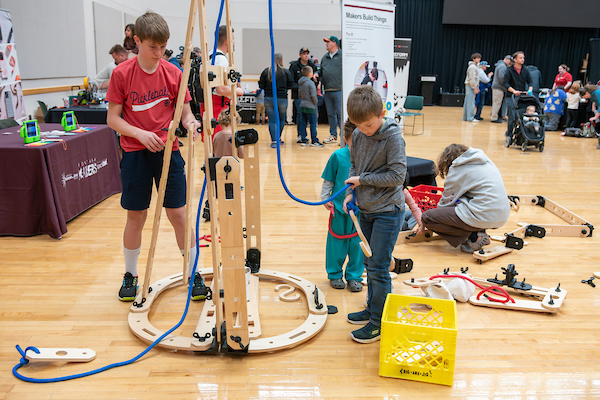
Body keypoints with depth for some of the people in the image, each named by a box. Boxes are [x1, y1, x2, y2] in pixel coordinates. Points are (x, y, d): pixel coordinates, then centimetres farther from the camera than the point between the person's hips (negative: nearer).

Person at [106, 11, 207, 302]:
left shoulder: (173, 72, 0)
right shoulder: (122, 73, -4)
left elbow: (185, 113, 3)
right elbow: (113, 118, -3)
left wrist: (191, 123, -20)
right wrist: (141, 134, -19)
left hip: (168, 151, 1)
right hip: (135, 154, -1)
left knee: (178, 214, 2)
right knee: (136, 216, 7)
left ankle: (194, 275, 14)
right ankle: (130, 275, 27)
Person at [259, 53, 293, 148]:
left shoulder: (266, 71, -1)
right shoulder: (286, 72, -4)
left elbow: (261, 85, 1)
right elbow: (291, 85, -1)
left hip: (268, 98, 1)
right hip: (282, 98, -1)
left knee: (272, 120, 2)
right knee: (282, 119, 19)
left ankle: (274, 141, -7)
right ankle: (278, 138, 25)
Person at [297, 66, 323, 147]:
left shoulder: (300, 83, 9)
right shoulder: (310, 83, -15)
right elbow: (313, 96, -19)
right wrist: (315, 103, -4)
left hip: (302, 106, 8)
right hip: (310, 107, -8)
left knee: (303, 123, 10)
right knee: (313, 124, -2)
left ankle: (303, 140, 14)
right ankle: (314, 141, 1)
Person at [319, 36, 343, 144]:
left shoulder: (342, 55, -3)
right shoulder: (324, 57, 17)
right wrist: (317, 74, 3)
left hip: (338, 90, -6)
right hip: (327, 91, 7)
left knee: (340, 114, -6)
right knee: (330, 114, 12)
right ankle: (333, 136, 21)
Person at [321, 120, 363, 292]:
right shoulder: (338, 156, -7)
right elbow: (328, 180, 1)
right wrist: (325, 198, -3)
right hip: (339, 206, -1)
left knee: (357, 243, 9)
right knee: (337, 242, 10)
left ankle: (354, 276, 25)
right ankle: (335, 274, 27)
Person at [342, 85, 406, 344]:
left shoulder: (393, 137, -17)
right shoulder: (358, 135, 2)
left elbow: (397, 175, -19)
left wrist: (363, 179, -15)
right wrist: (351, 192, 0)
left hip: (387, 211, -7)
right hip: (366, 209, 7)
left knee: (378, 268, -4)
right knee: (370, 264, 18)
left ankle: (379, 322, 11)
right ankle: (372, 308, 34)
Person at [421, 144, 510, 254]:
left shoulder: (457, 170, -2)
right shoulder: (484, 160, 20)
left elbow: (446, 202, 6)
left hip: (483, 217, -9)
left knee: (427, 217, -4)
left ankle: (473, 237, -6)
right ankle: (479, 232, 13)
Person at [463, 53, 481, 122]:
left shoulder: (475, 66, 18)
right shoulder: (472, 67, -13)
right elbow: (472, 78, -18)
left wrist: (477, 87, 16)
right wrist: (474, 88, -18)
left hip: (470, 86, 10)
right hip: (470, 86, -10)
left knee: (467, 102, 11)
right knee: (471, 102, -9)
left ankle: (465, 117, 15)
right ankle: (470, 118, -8)